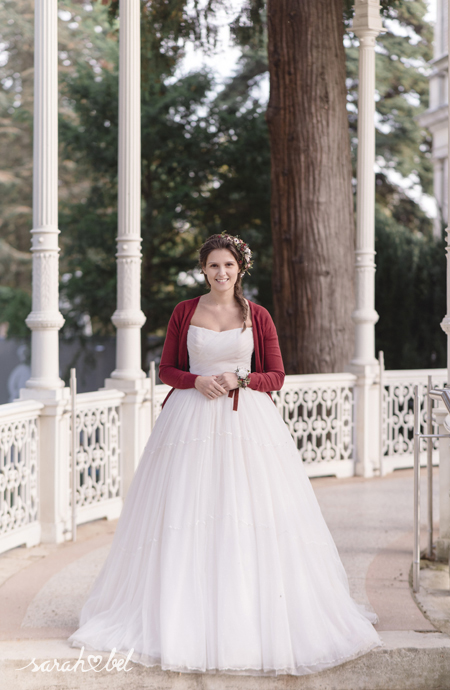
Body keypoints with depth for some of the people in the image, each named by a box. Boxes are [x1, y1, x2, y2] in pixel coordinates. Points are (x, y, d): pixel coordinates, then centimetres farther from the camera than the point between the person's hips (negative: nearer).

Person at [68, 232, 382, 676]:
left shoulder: (258, 316, 5)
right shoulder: (184, 312, 6)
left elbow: (276, 377, 6)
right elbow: (166, 370, 8)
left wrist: (240, 379, -12)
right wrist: (198, 381, -11)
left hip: (247, 420, 0)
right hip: (192, 419, 1)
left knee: (251, 515, -3)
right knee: (186, 518, -2)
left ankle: (254, 616, 7)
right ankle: (185, 616, 7)